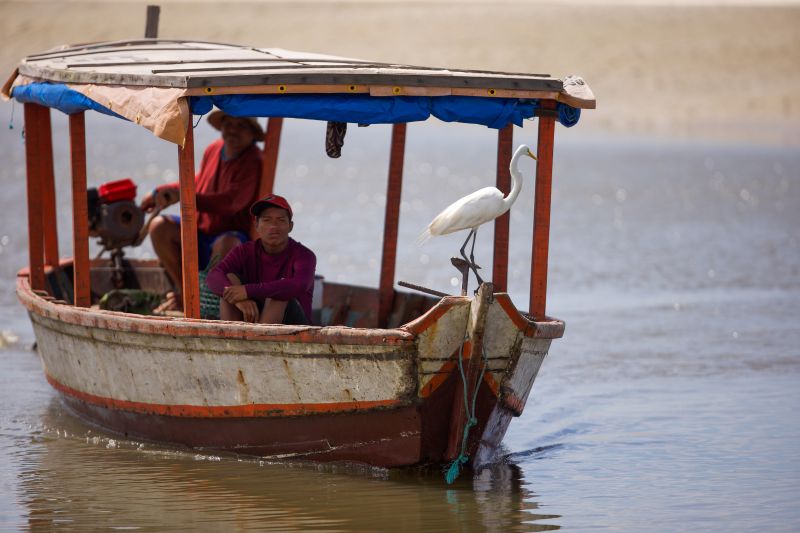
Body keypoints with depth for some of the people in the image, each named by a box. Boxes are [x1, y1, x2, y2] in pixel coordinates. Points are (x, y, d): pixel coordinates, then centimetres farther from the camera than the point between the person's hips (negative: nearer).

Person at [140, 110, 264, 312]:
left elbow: (231, 201, -32)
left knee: (226, 245, -41)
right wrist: (160, 192, 24)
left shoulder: (253, 162, -17)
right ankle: (183, 289, -7)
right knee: (159, 226, -16)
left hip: (236, 237, -7)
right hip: (202, 232, 7)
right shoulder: (214, 149, 6)